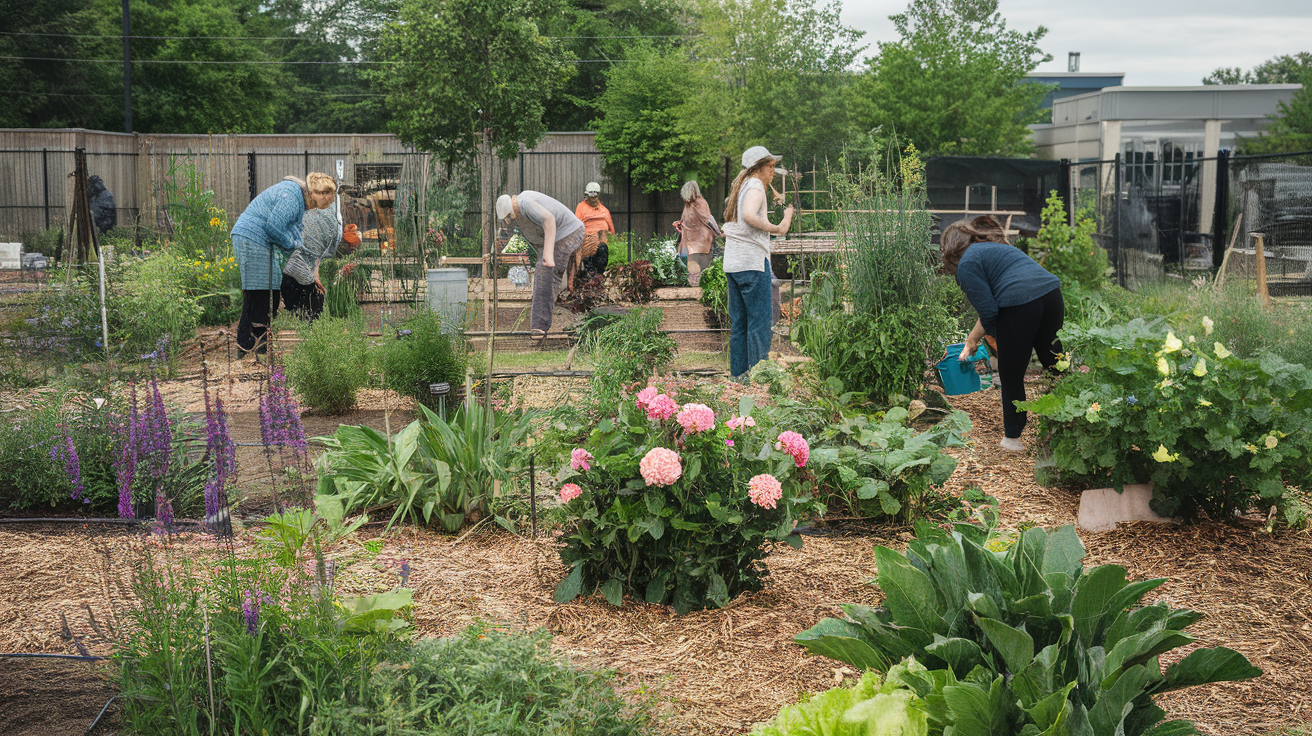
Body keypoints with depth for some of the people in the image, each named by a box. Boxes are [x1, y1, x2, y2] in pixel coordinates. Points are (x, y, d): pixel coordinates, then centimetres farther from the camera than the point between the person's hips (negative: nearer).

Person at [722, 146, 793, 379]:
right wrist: (777, 228, -21)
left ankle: (738, 375, 13)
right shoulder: (755, 185, -8)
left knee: (739, 323, 11)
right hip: (752, 261, -9)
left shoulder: (739, 186, 19)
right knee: (761, 322, -5)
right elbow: (749, 215, -28)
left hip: (732, 263, 9)